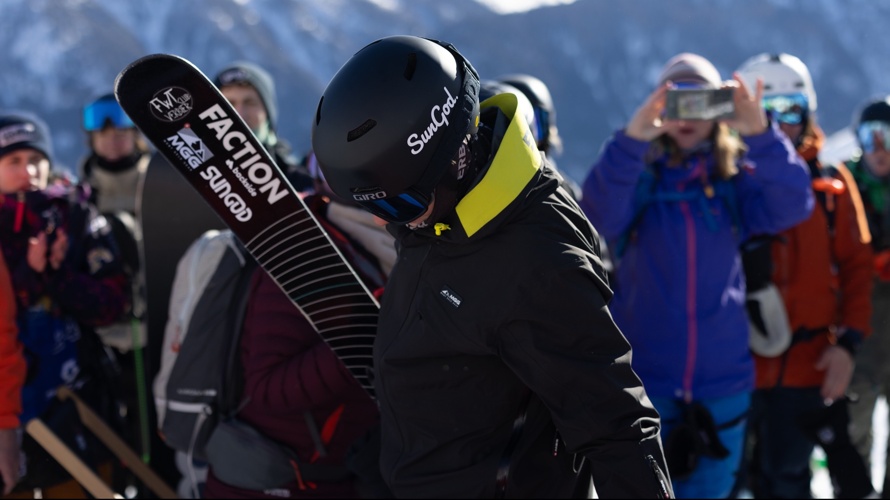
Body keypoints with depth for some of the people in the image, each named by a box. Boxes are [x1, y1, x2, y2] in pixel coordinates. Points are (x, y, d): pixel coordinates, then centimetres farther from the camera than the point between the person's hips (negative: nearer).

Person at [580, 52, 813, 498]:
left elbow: (791, 207, -13)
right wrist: (632, 139, -36)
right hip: (643, 384, -2)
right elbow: (598, 216, -21)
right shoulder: (637, 176, -1)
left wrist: (760, 134, -28)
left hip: (723, 387, 2)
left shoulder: (735, 180, 4)